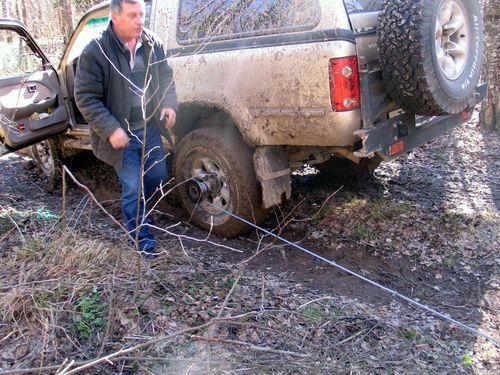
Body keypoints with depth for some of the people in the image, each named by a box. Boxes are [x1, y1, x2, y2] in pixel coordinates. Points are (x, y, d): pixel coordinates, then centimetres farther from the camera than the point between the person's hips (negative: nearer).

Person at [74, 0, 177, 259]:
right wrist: (111, 129, -22)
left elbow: (165, 77, 11)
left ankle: (134, 211, 48)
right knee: (133, 189, 1)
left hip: (150, 129, 6)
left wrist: (169, 103, -8)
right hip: (122, 135, -5)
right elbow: (85, 97, -14)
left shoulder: (153, 44, -1)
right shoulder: (96, 52, -17)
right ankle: (143, 241, 18)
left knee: (158, 178, 18)